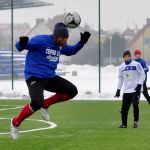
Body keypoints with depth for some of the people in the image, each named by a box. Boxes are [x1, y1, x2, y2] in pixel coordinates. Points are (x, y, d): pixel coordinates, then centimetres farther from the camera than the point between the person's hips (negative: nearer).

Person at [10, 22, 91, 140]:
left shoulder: (61, 46, 8)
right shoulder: (41, 41, -15)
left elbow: (71, 51, 29)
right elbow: (19, 46, -18)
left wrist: (82, 42, 12)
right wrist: (22, 43, -43)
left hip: (50, 77, 8)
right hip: (34, 77, -8)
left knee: (72, 91, 0)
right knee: (37, 103, -28)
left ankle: (45, 104, 12)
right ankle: (16, 122, -4)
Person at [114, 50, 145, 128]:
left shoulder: (136, 64, -4)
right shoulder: (121, 66, 9)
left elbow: (142, 75, -1)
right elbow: (120, 78, 18)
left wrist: (139, 85, -12)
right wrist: (118, 90, 14)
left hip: (135, 89, -4)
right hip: (126, 90, 4)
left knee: (135, 105, -8)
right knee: (124, 107, -2)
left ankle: (136, 122, 5)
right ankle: (124, 123, 5)